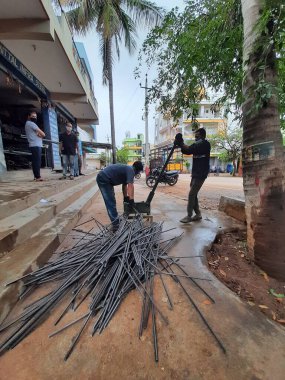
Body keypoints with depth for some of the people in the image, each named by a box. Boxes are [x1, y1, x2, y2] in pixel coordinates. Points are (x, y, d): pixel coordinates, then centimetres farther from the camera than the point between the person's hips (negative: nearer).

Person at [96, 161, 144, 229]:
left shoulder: (127, 169, 16)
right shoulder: (131, 170, -13)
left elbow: (124, 185, 21)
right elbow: (130, 186, -23)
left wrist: (125, 198, 24)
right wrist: (131, 199, -21)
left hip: (105, 179, 11)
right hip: (103, 180, -11)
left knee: (111, 201, 19)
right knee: (111, 203, -8)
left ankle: (115, 220, 32)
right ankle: (115, 224, -2)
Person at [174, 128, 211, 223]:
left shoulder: (205, 144, -9)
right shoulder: (198, 144, 17)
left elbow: (191, 150, -24)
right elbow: (187, 151, 6)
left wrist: (181, 143, -19)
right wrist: (180, 144, -10)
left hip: (200, 174, -9)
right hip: (195, 173, 9)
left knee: (191, 194, -10)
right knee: (193, 194, 9)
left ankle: (189, 216, -2)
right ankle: (198, 214, 19)